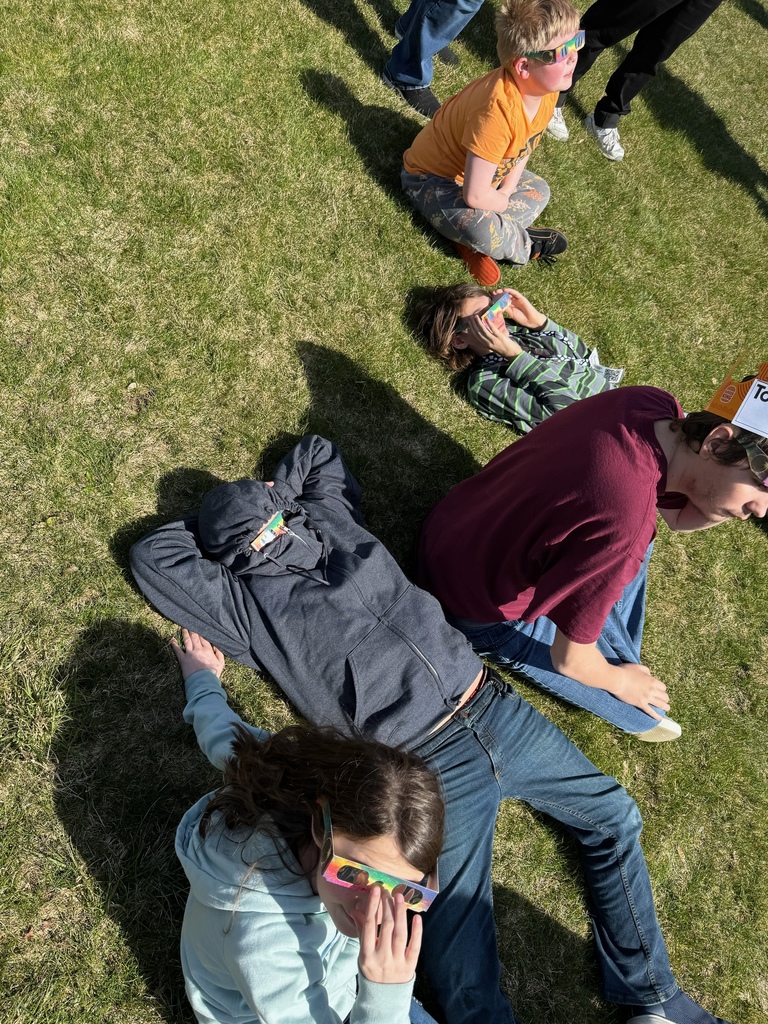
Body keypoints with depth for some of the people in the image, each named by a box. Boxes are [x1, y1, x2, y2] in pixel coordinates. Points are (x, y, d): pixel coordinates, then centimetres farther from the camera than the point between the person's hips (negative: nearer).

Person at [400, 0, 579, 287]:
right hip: (432, 177, -9)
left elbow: (524, 145, 4)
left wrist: (505, 193, -9)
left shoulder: (546, 86, -13)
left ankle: (478, 238, -3)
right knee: (483, 230, -33)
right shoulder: (497, 112, -38)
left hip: (475, 169, 9)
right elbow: (475, 196, -36)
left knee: (539, 191, 16)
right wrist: (506, 203, -15)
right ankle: (524, 244, 2)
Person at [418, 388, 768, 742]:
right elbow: (568, 660, -23)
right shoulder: (622, 528, -39)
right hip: (479, 610, -7)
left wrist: (737, 496, -21)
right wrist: (619, 681, -1)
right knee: (643, 712, 3)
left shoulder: (653, 403, -19)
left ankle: (616, 647, 27)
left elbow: (678, 517, -1)